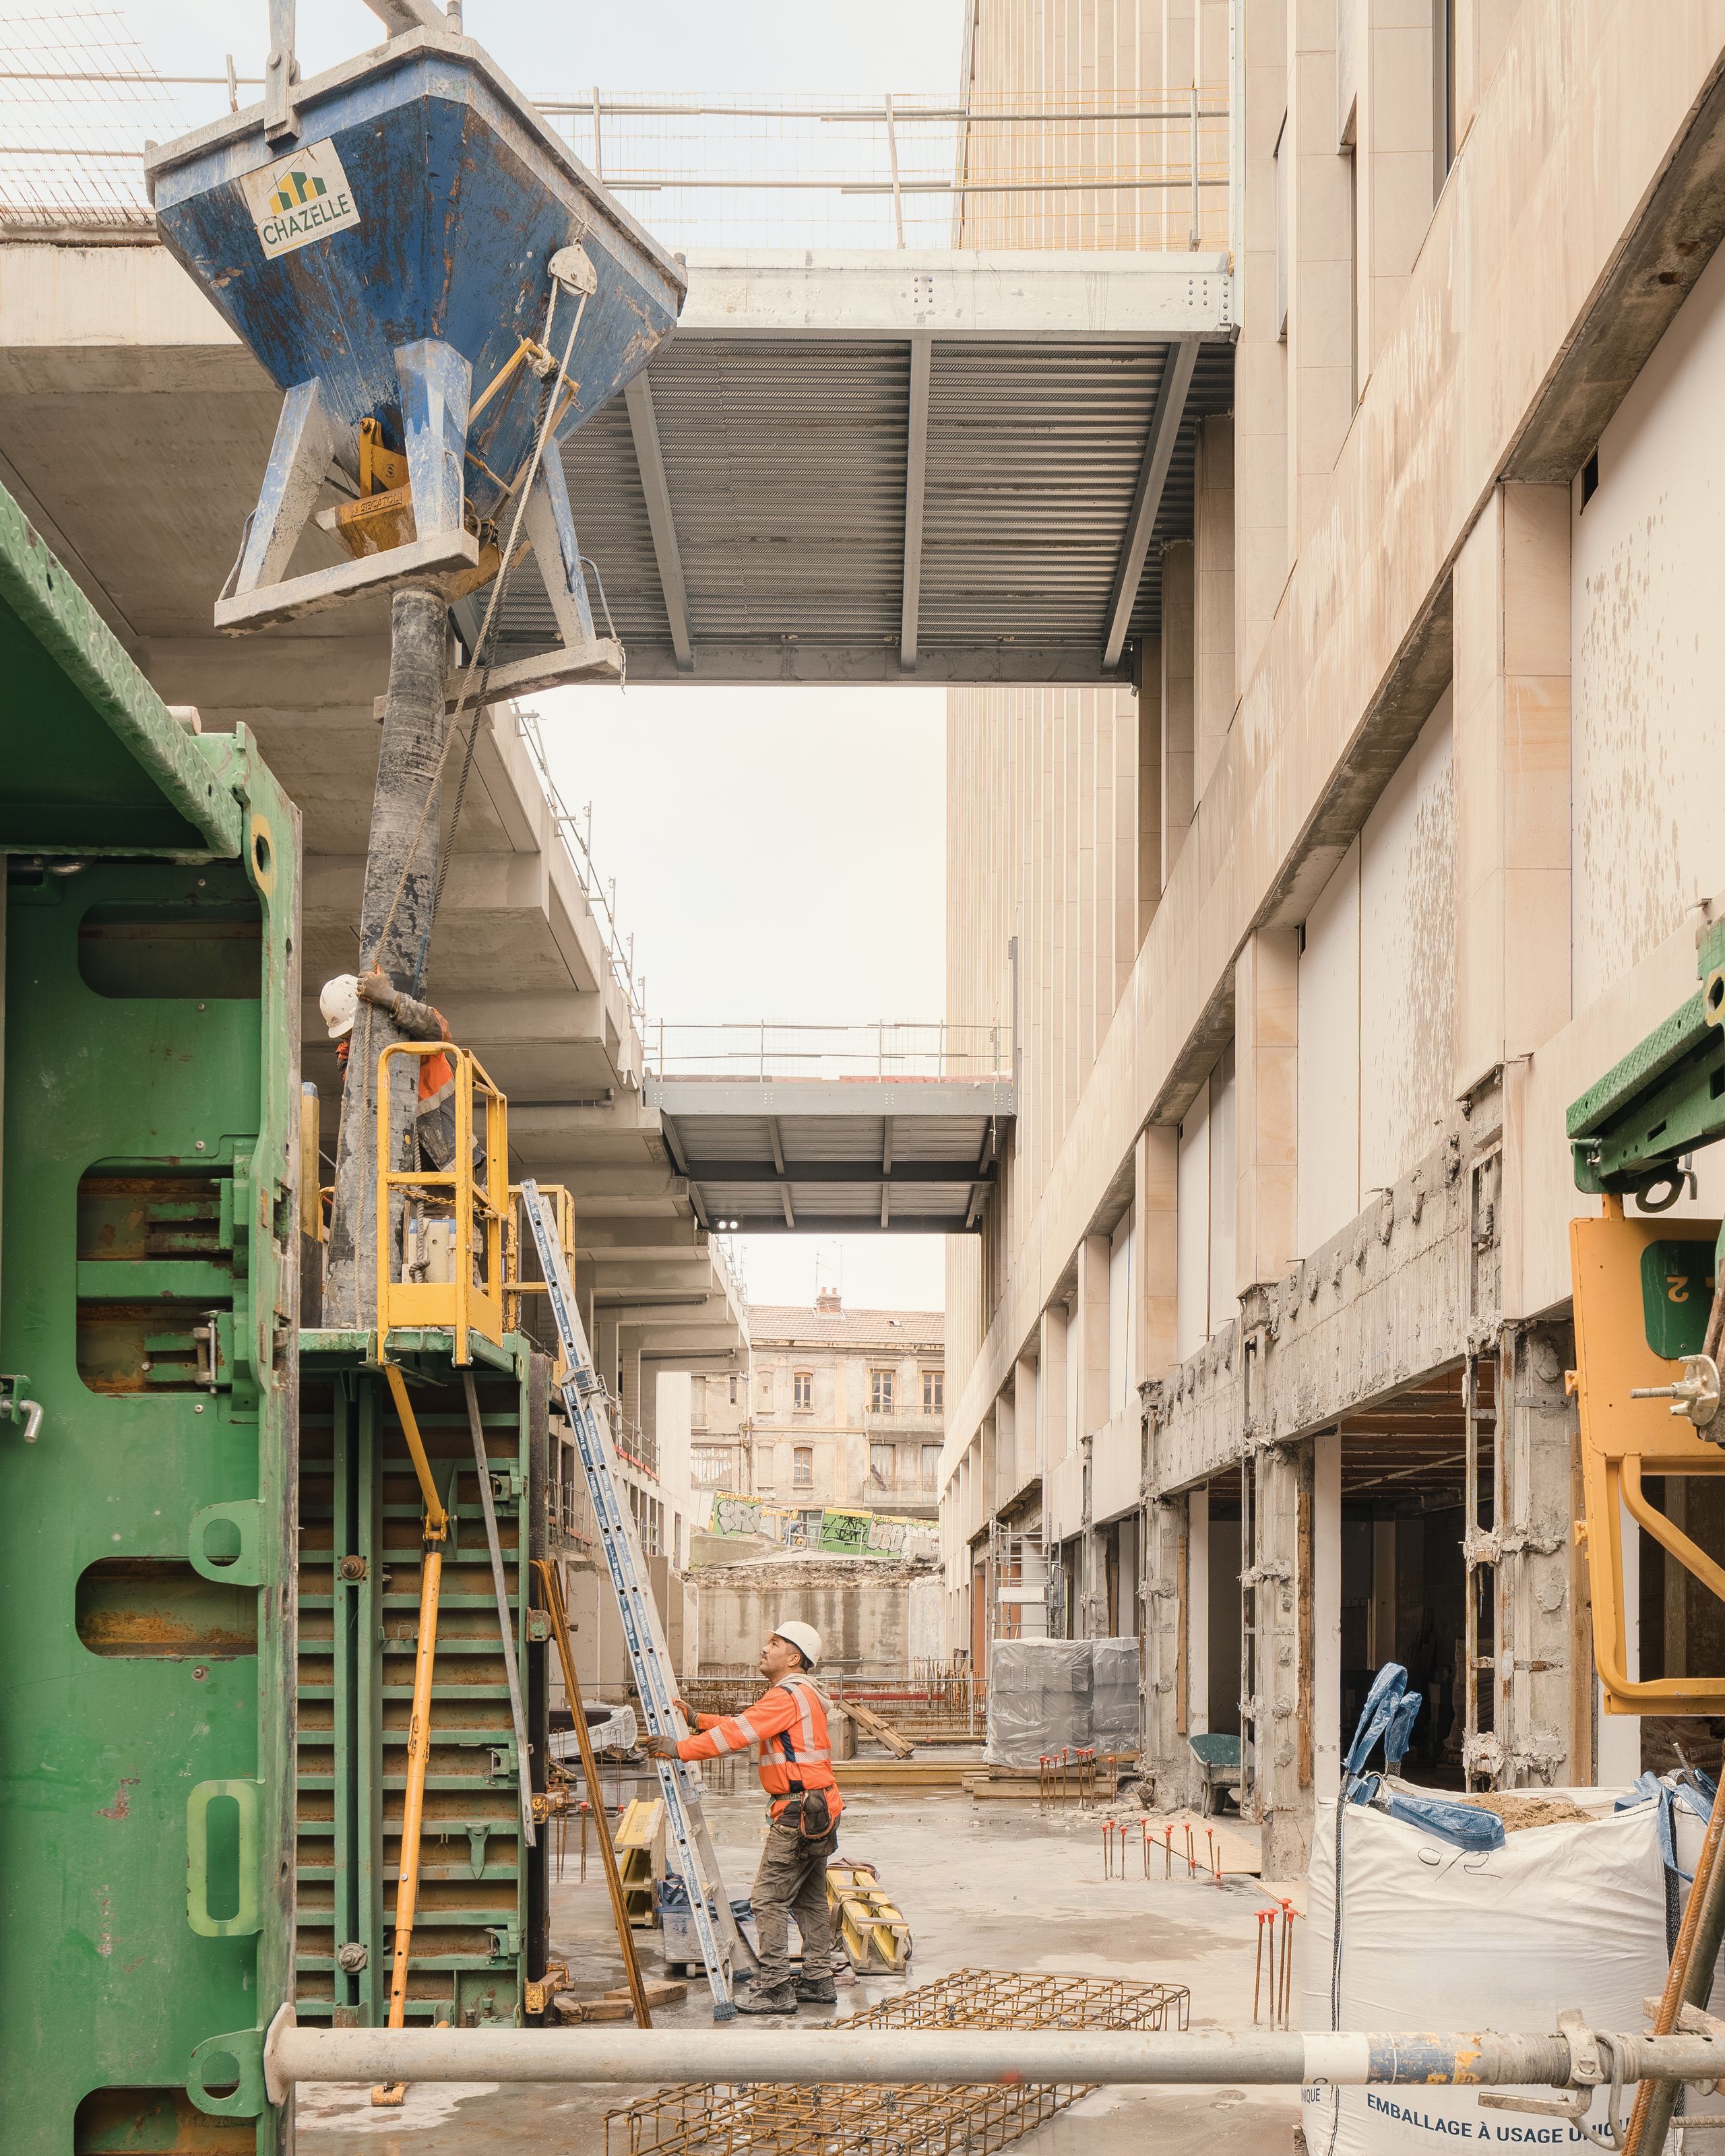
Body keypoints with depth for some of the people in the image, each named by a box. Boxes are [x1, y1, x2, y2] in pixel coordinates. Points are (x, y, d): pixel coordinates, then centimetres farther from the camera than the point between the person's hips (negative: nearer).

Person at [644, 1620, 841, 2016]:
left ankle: (774, 1990, -9)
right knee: (809, 1898, 15)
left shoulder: (788, 1695, -14)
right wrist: (697, 1719, 16)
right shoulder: (799, 1694, 20)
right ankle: (818, 1980, 20)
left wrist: (680, 1749, -14)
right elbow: (744, 1724, 23)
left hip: (799, 1812, -11)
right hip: (816, 1811, 11)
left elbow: (738, 1734, -19)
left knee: (770, 1899, -9)